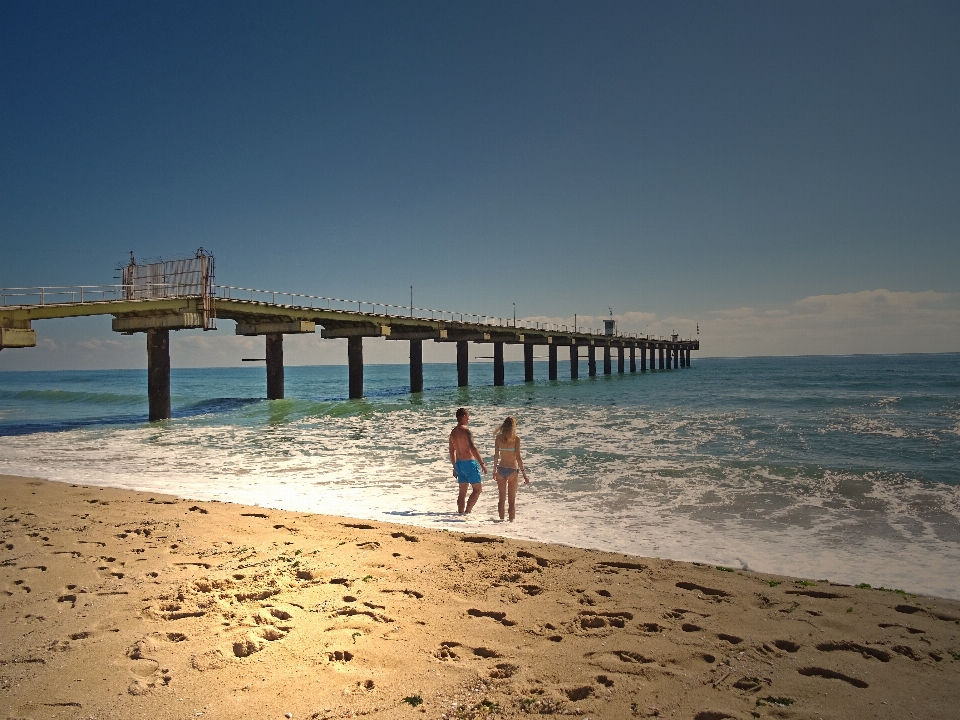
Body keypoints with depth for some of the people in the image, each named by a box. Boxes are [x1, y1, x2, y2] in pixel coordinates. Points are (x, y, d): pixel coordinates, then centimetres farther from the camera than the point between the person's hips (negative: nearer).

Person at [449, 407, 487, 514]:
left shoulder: (453, 432, 11)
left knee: (462, 492, 12)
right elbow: (473, 448, -25)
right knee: (478, 489, 1)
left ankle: (460, 513, 11)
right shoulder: (465, 431, -15)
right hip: (469, 463, -8)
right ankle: (467, 512, -7)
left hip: (459, 463, 8)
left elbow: (452, 451, 17)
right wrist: (482, 463, -24)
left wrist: (455, 467, 24)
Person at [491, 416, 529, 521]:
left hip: (501, 469, 3)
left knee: (502, 498, 14)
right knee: (512, 500, 8)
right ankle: (511, 521, 9)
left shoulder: (499, 437, -1)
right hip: (512, 470, -3)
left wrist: (495, 470, 17)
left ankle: (502, 520, 19)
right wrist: (524, 474, -9)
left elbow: (496, 455, 4)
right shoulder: (516, 438, -11)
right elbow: (518, 457, -13)